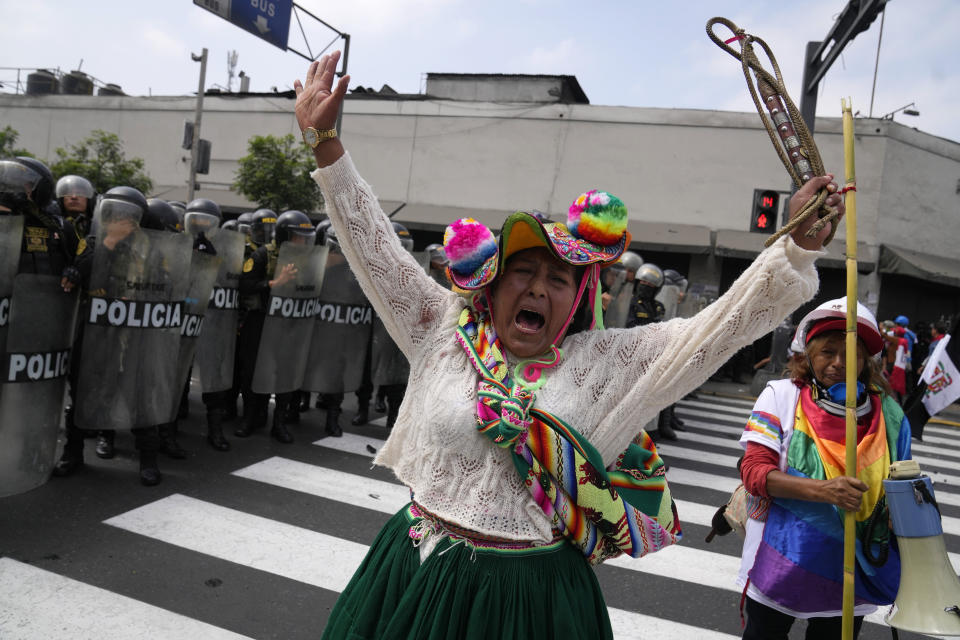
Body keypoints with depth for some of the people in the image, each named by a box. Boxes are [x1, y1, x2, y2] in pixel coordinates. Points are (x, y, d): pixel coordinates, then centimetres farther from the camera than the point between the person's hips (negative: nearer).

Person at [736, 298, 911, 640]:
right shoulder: (782, 395, -9)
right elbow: (753, 471, -16)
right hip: (781, 565, -2)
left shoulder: (889, 415, -2)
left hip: (850, 575, 3)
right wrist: (822, 490, -28)